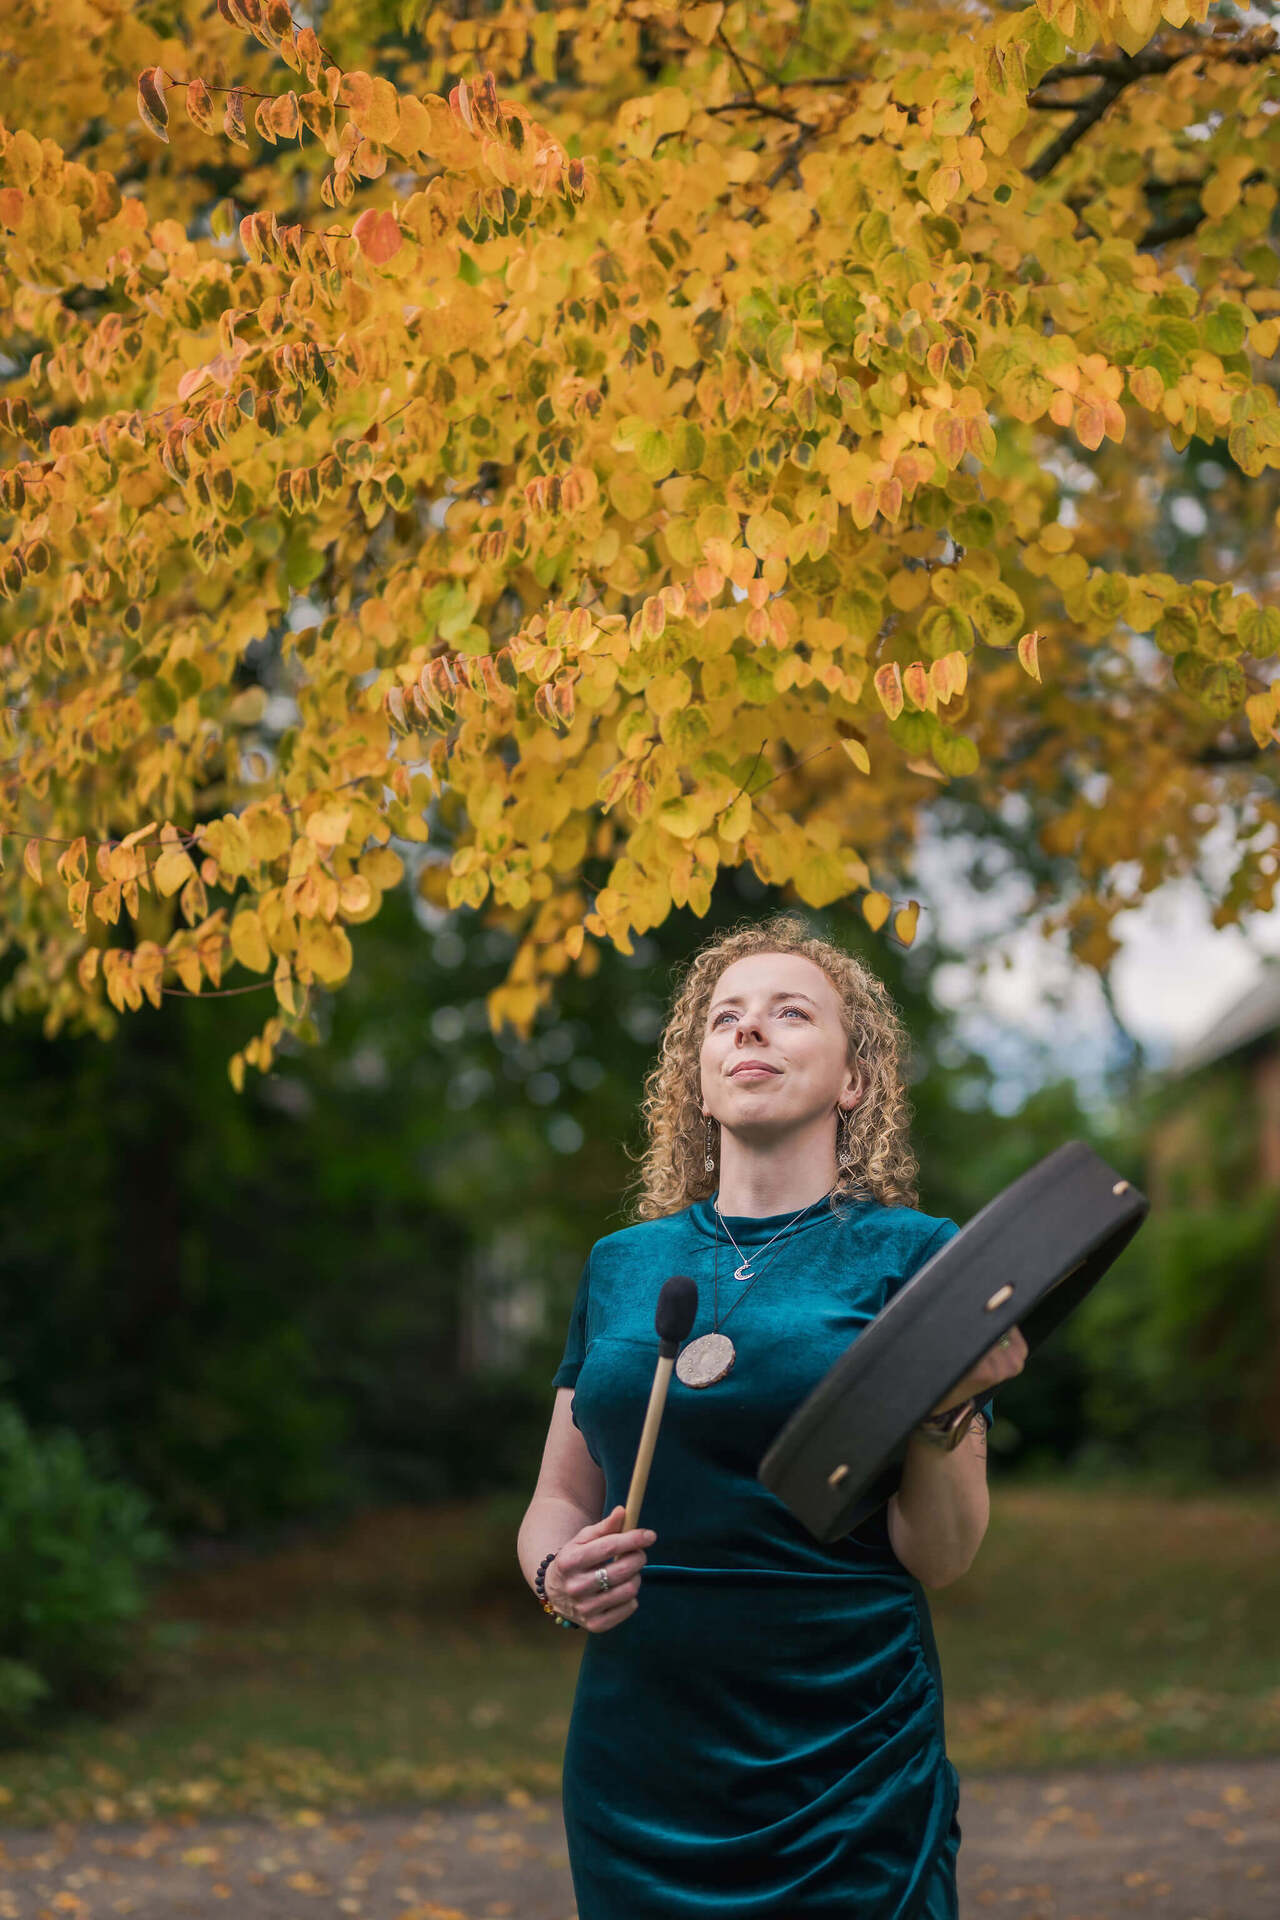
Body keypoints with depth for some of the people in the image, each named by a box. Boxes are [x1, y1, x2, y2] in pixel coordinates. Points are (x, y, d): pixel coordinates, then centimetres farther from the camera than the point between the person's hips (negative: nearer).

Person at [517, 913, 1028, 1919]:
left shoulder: (912, 1253, -3)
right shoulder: (622, 1263, 7)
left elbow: (938, 1559, -7)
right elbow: (559, 1498, 14)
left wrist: (943, 1410, -25)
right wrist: (555, 1573, -7)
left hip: (848, 1775, -3)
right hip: (636, 1758, 3)